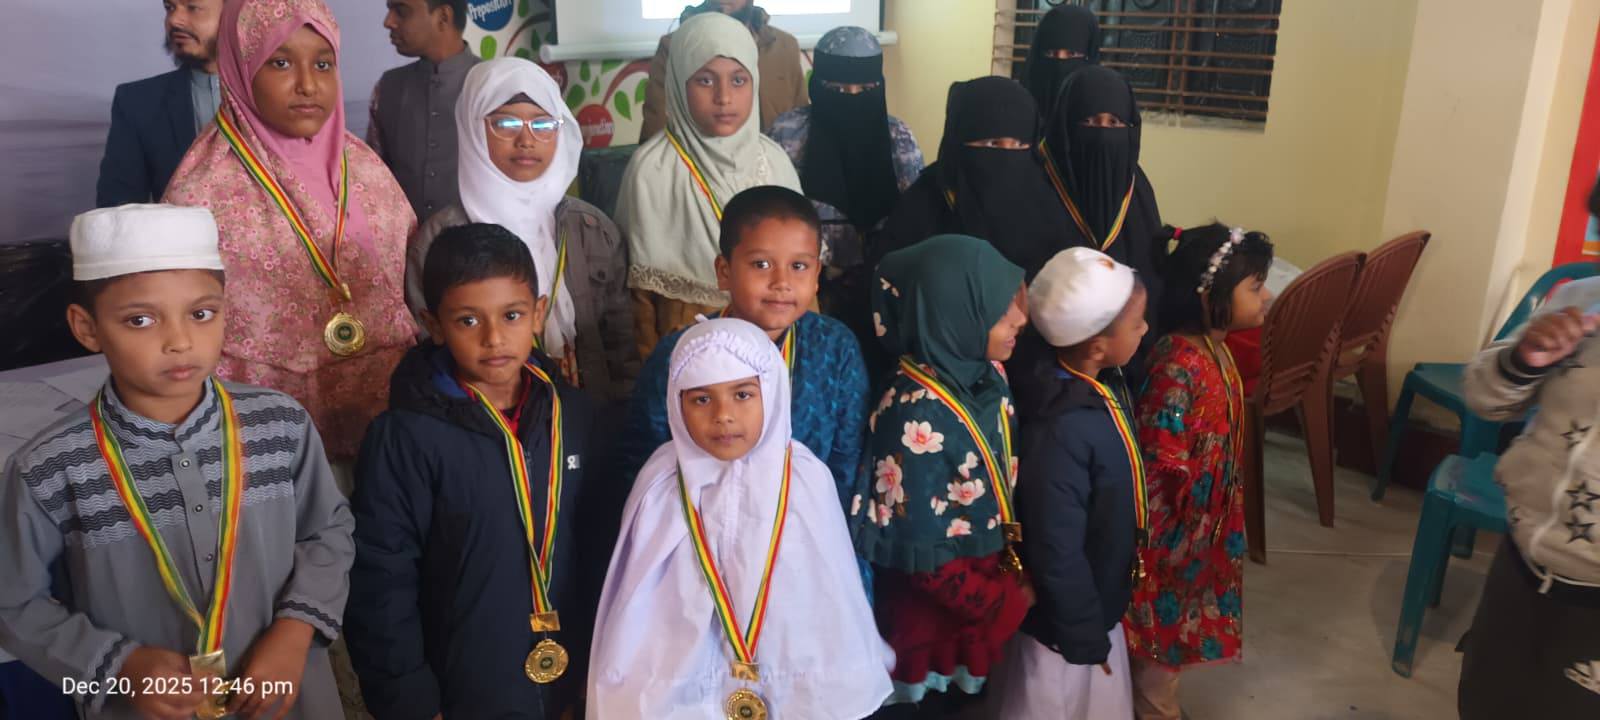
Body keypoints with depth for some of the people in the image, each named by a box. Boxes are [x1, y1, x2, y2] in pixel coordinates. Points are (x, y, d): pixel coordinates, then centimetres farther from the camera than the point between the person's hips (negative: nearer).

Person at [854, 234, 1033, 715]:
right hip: (932, 616, -7)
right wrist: (1009, 603, -13)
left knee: (970, 703, 26)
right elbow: (922, 553, -24)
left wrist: (1018, 570, 2)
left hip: (989, 581, 7)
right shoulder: (919, 415, -30)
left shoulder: (985, 376, -7)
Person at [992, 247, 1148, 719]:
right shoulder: (1063, 429, -34)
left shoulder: (1104, 387, -5)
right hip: (1065, 620, -8)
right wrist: (1084, 635, -17)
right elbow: (1056, 552, -28)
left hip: (1100, 603, 8)